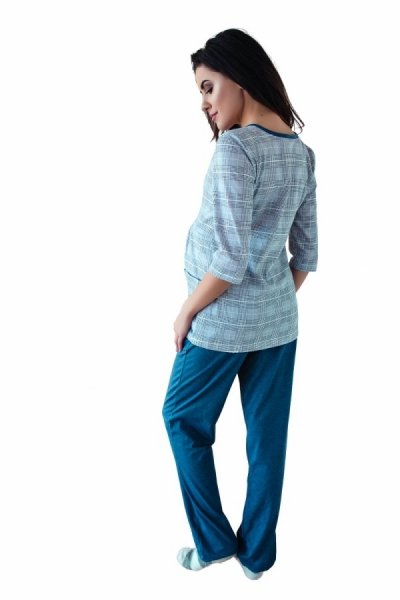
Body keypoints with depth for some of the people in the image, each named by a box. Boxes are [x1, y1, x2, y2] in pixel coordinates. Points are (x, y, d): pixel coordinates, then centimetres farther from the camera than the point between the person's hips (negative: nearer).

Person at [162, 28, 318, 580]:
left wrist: (187, 312, -10)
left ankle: (215, 543, 25)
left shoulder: (236, 147, -19)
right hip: (280, 320, 7)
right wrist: (277, 302, 19)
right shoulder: (303, 153, 5)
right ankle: (257, 555, 32)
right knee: (267, 436, 15)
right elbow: (307, 252, 8)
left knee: (184, 419, 16)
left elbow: (231, 259, -24)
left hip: (223, 321, -7)